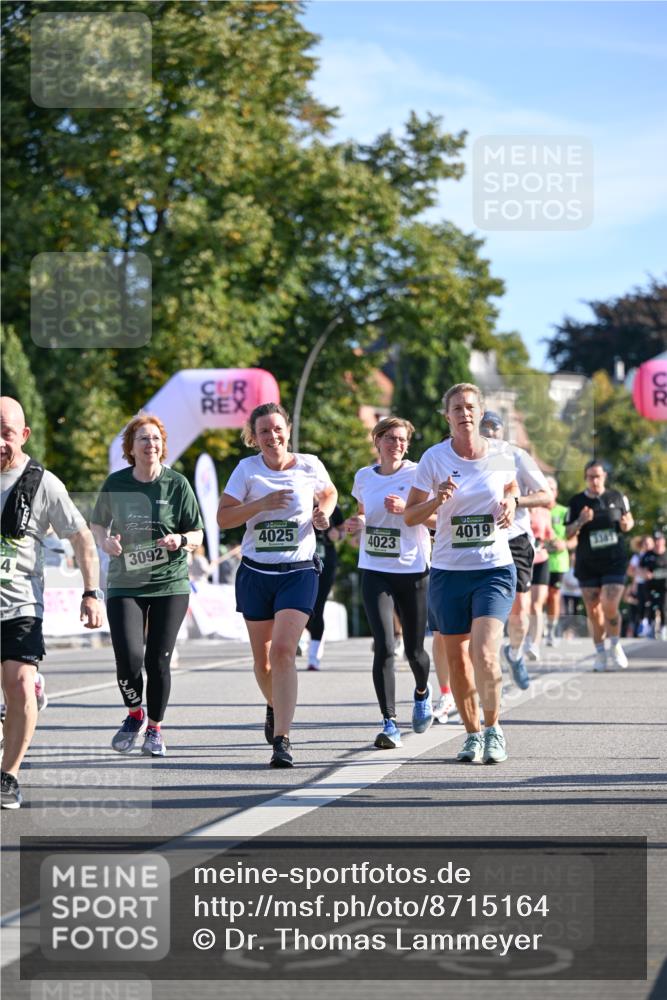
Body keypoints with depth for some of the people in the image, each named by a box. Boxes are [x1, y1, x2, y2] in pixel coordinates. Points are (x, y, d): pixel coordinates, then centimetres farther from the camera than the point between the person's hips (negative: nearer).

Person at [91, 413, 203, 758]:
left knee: (158, 661, -1)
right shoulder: (115, 483, 2)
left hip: (170, 584, 0)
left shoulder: (177, 484, -1)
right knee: (129, 658, -13)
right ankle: (134, 714, 17)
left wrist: (180, 540, -18)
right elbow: (98, 523, 17)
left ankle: (154, 728, 21)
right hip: (124, 584, 0)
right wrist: (105, 541, -4)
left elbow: (197, 535, 4)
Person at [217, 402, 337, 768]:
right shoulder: (247, 469, -2)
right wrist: (261, 504, -19)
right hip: (255, 573, 2)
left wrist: (323, 513, 0)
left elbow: (329, 493, 21)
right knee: (262, 659, 10)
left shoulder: (309, 465, 0)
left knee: (283, 650, -18)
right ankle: (275, 707, 43)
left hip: (299, 572, -1)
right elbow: (223, 517, -7)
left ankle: (282, 739, -19)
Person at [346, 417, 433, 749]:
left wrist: (406, 509, -22)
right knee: (384, 647, -14)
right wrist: (356, 522, 1)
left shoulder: (416, 474, -5)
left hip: (413, 570, -1)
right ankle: (389, 724, -12)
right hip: (375, 572, 2)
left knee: (414, 650, 7)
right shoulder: (364, 477, 7)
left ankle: (422, 692, 42)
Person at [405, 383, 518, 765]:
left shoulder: (502, 453, 0)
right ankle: (473, 733, 24)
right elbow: (410, 515, -2)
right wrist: (437, 500, -21)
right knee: (457, 658, 7)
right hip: (448, 572, 1)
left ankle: (493, 729, 0)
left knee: (484, 653, -17)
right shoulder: (434, 458, -4)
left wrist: (510, 502, -1)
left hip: (495, 569, -1)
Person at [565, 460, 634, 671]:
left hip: (614, 562, -1)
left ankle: (615, 646, 10)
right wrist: (581, 522, -18)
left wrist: (627, 524, -6)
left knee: (610, 608, -13)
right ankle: (600, 653, 18)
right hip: (587, 564, 1)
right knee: (593, 611, 4)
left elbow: (629, 519, 17)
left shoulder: (617, 497, 4)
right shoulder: (576, 502, 1)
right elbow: (568, 534, 2)